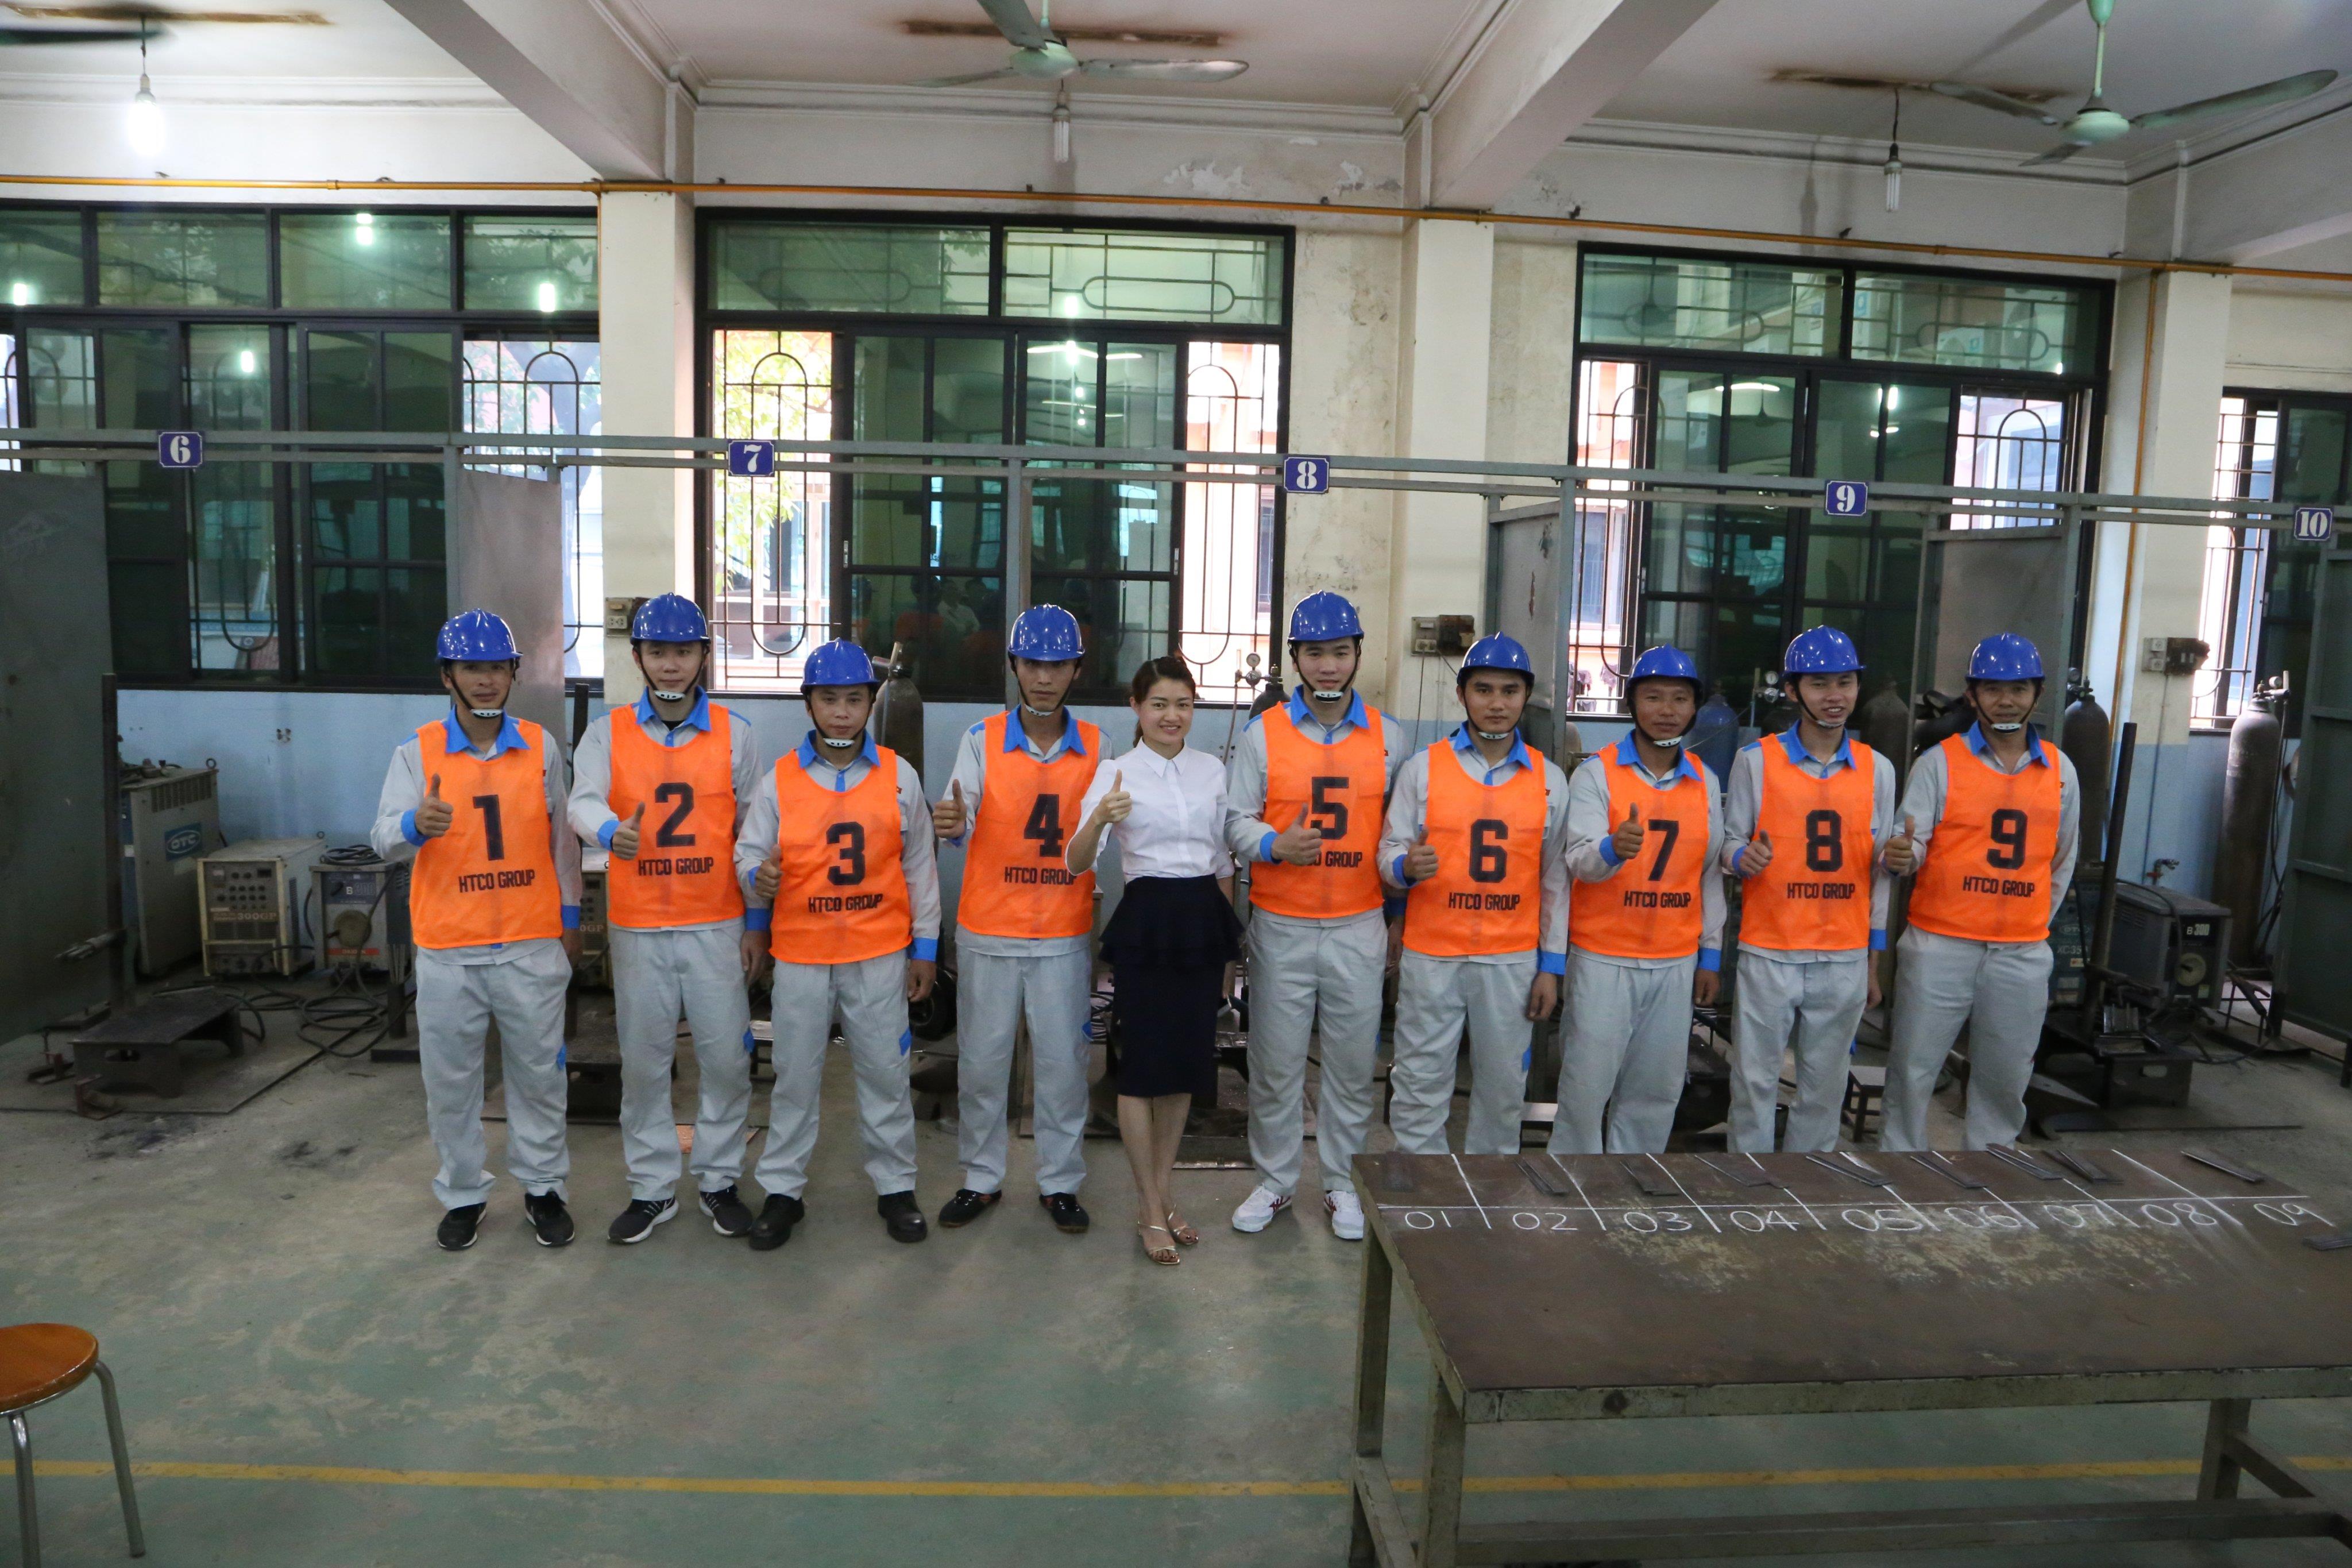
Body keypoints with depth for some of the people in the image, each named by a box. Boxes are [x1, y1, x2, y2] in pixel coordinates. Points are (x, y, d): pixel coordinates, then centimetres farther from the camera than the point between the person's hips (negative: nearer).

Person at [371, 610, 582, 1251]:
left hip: (532, 943, 1)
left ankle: (543, 1187, 26)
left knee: (539, 1072, 10)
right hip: (449, 950, 0)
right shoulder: (417, 753, -2)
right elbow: (383, 836, -13)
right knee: (450, 1079, 10)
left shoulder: (541, 747, 2)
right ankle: (463, 1195, 27)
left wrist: (570, 918, 9)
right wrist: (415, 825, -36)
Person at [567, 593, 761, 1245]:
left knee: (727, 1057, 4)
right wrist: (610, 831, -38)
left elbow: (753, 827, 5)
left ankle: (718, 1181, 22)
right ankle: (652, 1190, 24)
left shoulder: (733, 732, 2)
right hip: (638, 928, 0)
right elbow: (583, 801, -13)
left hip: (716, 925, 0)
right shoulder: (607, 732, 2)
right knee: (643, 1062, 8)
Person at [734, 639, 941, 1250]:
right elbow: (749, 852, 8)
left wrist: (925, 948, 5)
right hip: (800, 954, 0)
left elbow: (920, 868, 6)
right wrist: (759, 876, -15)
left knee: (886, 1072, 9)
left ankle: (895, 1187, 24)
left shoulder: (899, 776, 1)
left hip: (880, 955, 0)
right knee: (795, 1076, 9)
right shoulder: (778, 779, 0)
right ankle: (782, 1190, 24)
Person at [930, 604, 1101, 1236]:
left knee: (1064, 1062, 8)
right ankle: (982, 1178, 27)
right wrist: (949, 822, -36)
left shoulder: (1096, 746, 1)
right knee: (981, 1061, 9)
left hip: (1065, 935, 0)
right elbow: (959, 816, -15)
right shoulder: (982, 740, -3)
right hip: (989, 931, 0)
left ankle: (1061, 1182, 25)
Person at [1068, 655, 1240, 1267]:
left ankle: (1159, 1197, 26)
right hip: (1145, 920, -4)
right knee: (1143, 1068, 0)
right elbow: (1077, 864, -15)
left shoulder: (1213, 770, 7)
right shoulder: (1115, 773, -5)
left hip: (1203, 921, 4)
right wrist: (1099, 819, -34)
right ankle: (1152, 1210, 15)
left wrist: (1228, 933, 14)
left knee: (1186, 1064, 11)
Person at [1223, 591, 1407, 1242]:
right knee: (1275, 1064, 7)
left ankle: (1342, 1184, 24)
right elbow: (1236, 821, 1)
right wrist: (1275, 845, -20)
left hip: (1359, 927, 1)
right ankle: (1274, 1182, 24)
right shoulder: (1263, 733, 1)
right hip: (1281, 926, -1)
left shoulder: (1387, 736, 5)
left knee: (1353, 1064, 7)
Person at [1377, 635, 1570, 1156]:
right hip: (1432, 955, -1)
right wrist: (1407, 866, -25)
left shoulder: (1550, 779, 5)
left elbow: (1555, 879, 7)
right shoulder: (1422, 768, 1)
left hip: (1513, 961, 1)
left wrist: (1551, 966, 4)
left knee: (1503, 1088, 10)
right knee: (1420, 1087, 4)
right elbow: (1389, 852, -1)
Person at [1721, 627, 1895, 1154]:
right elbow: (1730, 842, 1)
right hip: (1769, 955, -2)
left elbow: (1879, 873, 9)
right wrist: (1743, 859, -24)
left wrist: (1874, 963, 10)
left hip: (1845, 960, 2)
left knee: (1824, 1088, 11)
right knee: (1756, 1082, 4)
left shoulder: (1878, 770, 5)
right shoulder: (1755, 760, -3)